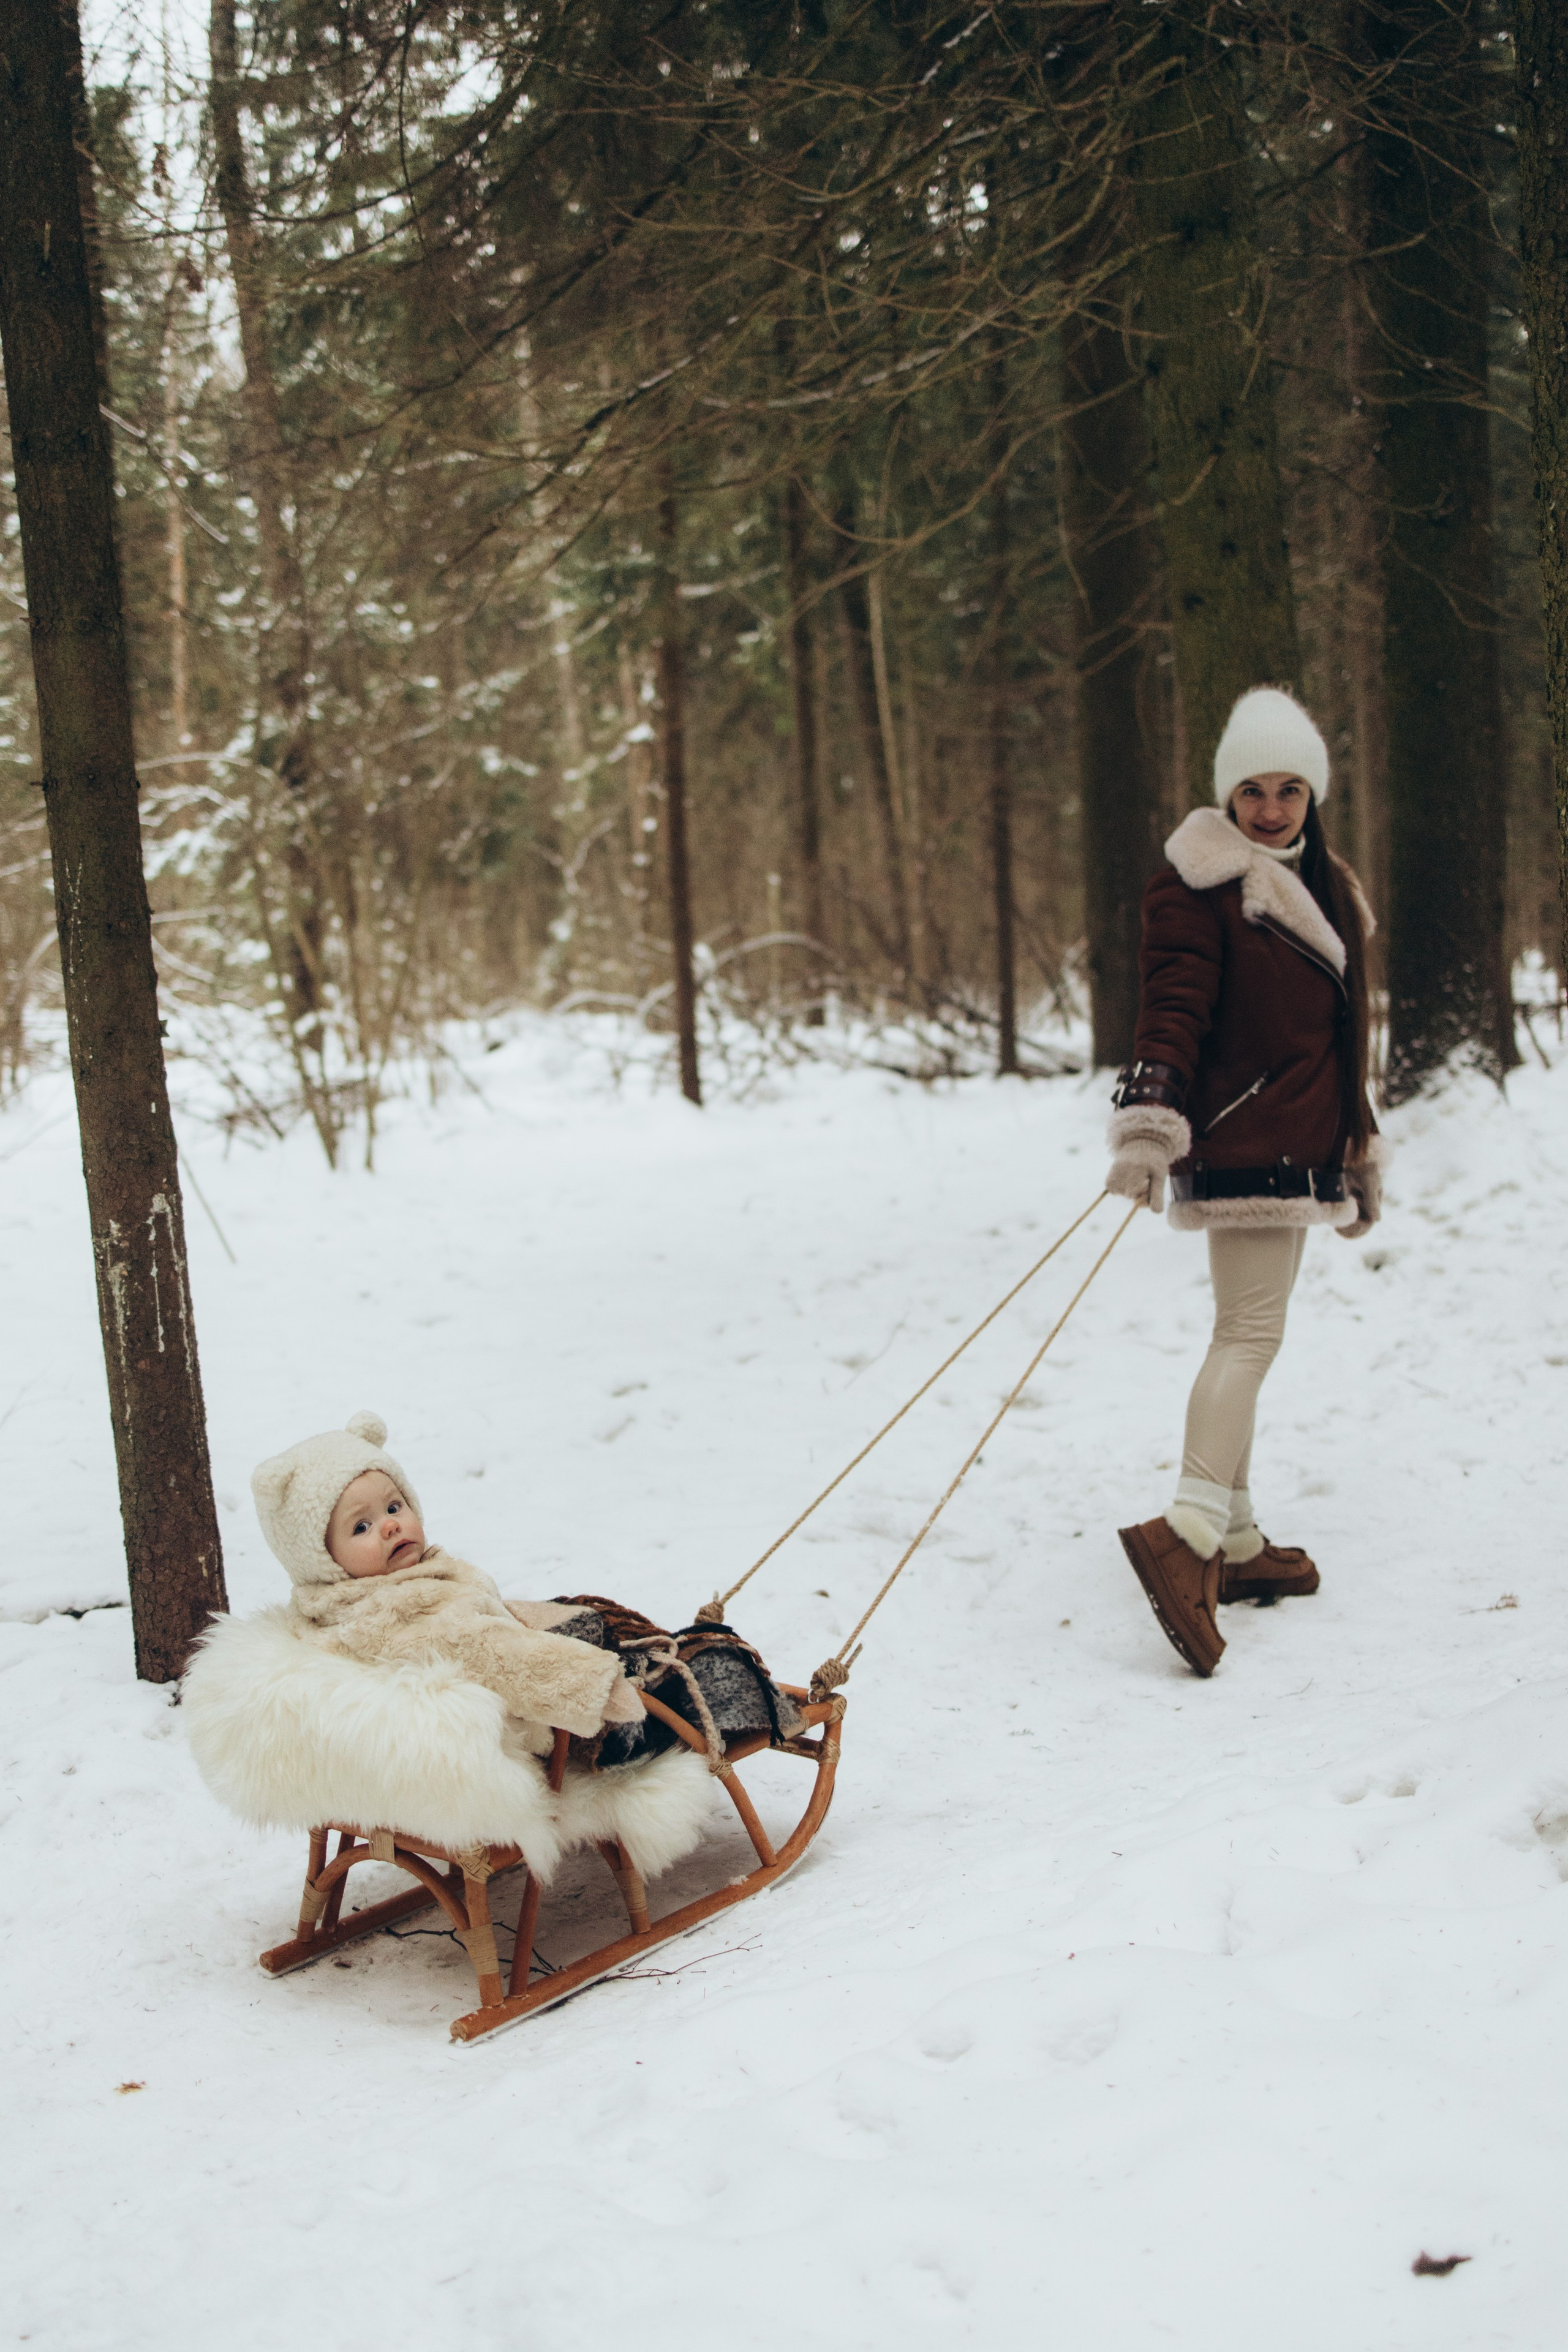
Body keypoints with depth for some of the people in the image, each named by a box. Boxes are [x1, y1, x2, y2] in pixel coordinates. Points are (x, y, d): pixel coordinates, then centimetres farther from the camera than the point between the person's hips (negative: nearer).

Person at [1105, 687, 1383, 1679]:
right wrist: (1149, 1125, -29)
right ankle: (1190, 1533, -24)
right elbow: (1174, 1011, -18)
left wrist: (1360, 1151, 30)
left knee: (1246, 1336, 12)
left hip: (1296, 1146, 9)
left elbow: (1345, 1033, 26)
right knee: (1253, 1333, -17)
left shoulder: (1327, 887, 19)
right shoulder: (1200, 887, -8)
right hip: (1241, 1143, -9)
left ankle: (1236, 1541, 18)